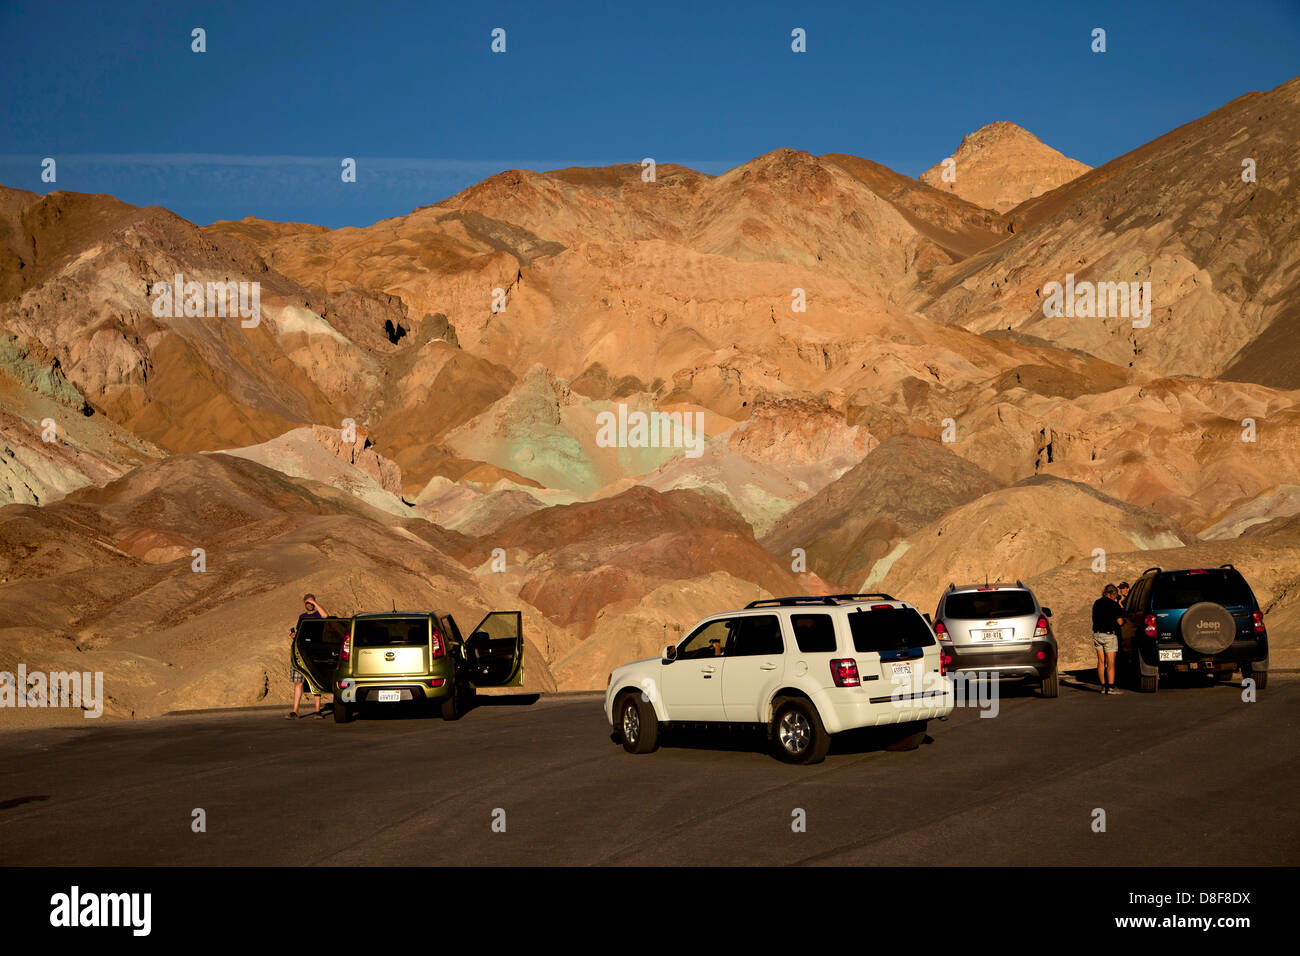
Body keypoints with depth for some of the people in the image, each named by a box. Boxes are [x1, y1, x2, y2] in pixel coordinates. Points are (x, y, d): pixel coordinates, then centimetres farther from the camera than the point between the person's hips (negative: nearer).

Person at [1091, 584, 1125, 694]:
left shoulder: (1096, 603, 12)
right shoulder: (1114, 605, -8)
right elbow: (1120, 622, -11)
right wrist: (1124, 623, 9)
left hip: (1097, 634, 6)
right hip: (1109, 635, -6)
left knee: (1101, 661, 9)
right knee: (1110, 662, -3)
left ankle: (1103, 686, 10)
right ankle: (1110, 687, -8)